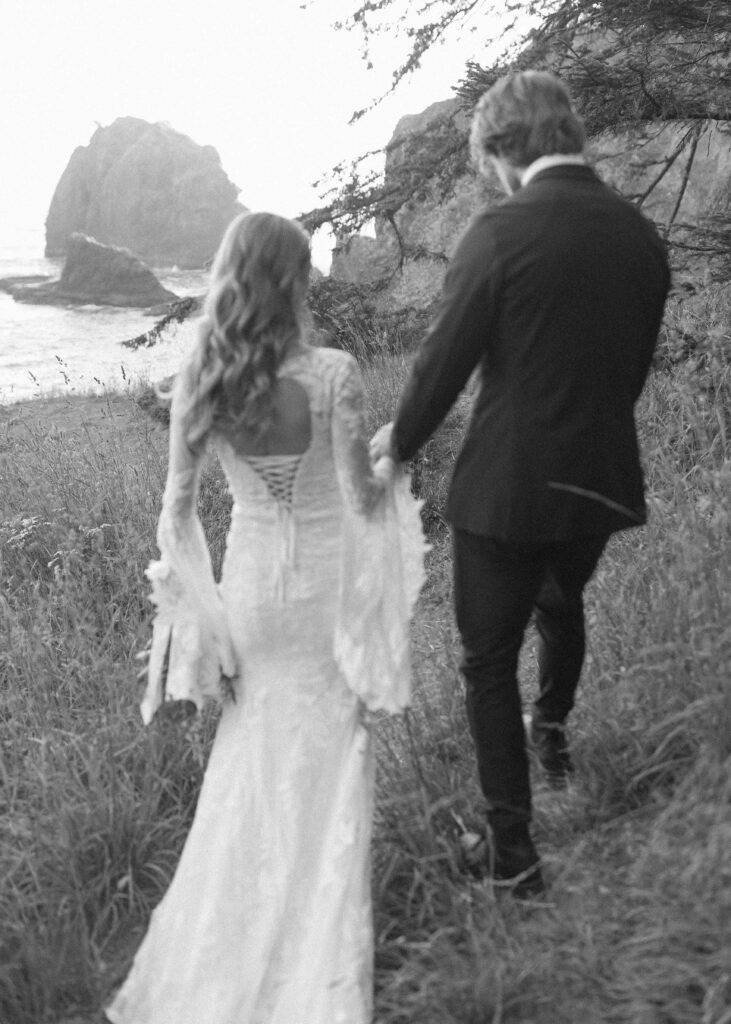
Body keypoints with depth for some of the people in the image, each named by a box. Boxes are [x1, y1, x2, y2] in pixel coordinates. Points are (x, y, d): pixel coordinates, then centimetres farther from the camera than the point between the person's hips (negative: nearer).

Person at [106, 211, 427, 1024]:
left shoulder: (199, 382, -10)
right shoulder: (333, 375, -20)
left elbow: (176, 512, -7)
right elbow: (363, 502, -15)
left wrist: (196, 604, 5)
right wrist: (395, 458, 5)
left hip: (250, 582, 3)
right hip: (323, 582, -3)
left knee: (253, 755, 22)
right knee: (328, 758, 15)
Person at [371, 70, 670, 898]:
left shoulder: (501, 232, -19)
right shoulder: (640, 234, 0)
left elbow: (445, 357, -13)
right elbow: (634, 364, 9)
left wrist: (399, 440, 5)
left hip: (505, 487, -6)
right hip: (602, 480, 6)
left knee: (490, 660, 8)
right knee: (562, 606, 33)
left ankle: (514, 852, 13)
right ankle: (553, 732, 56)